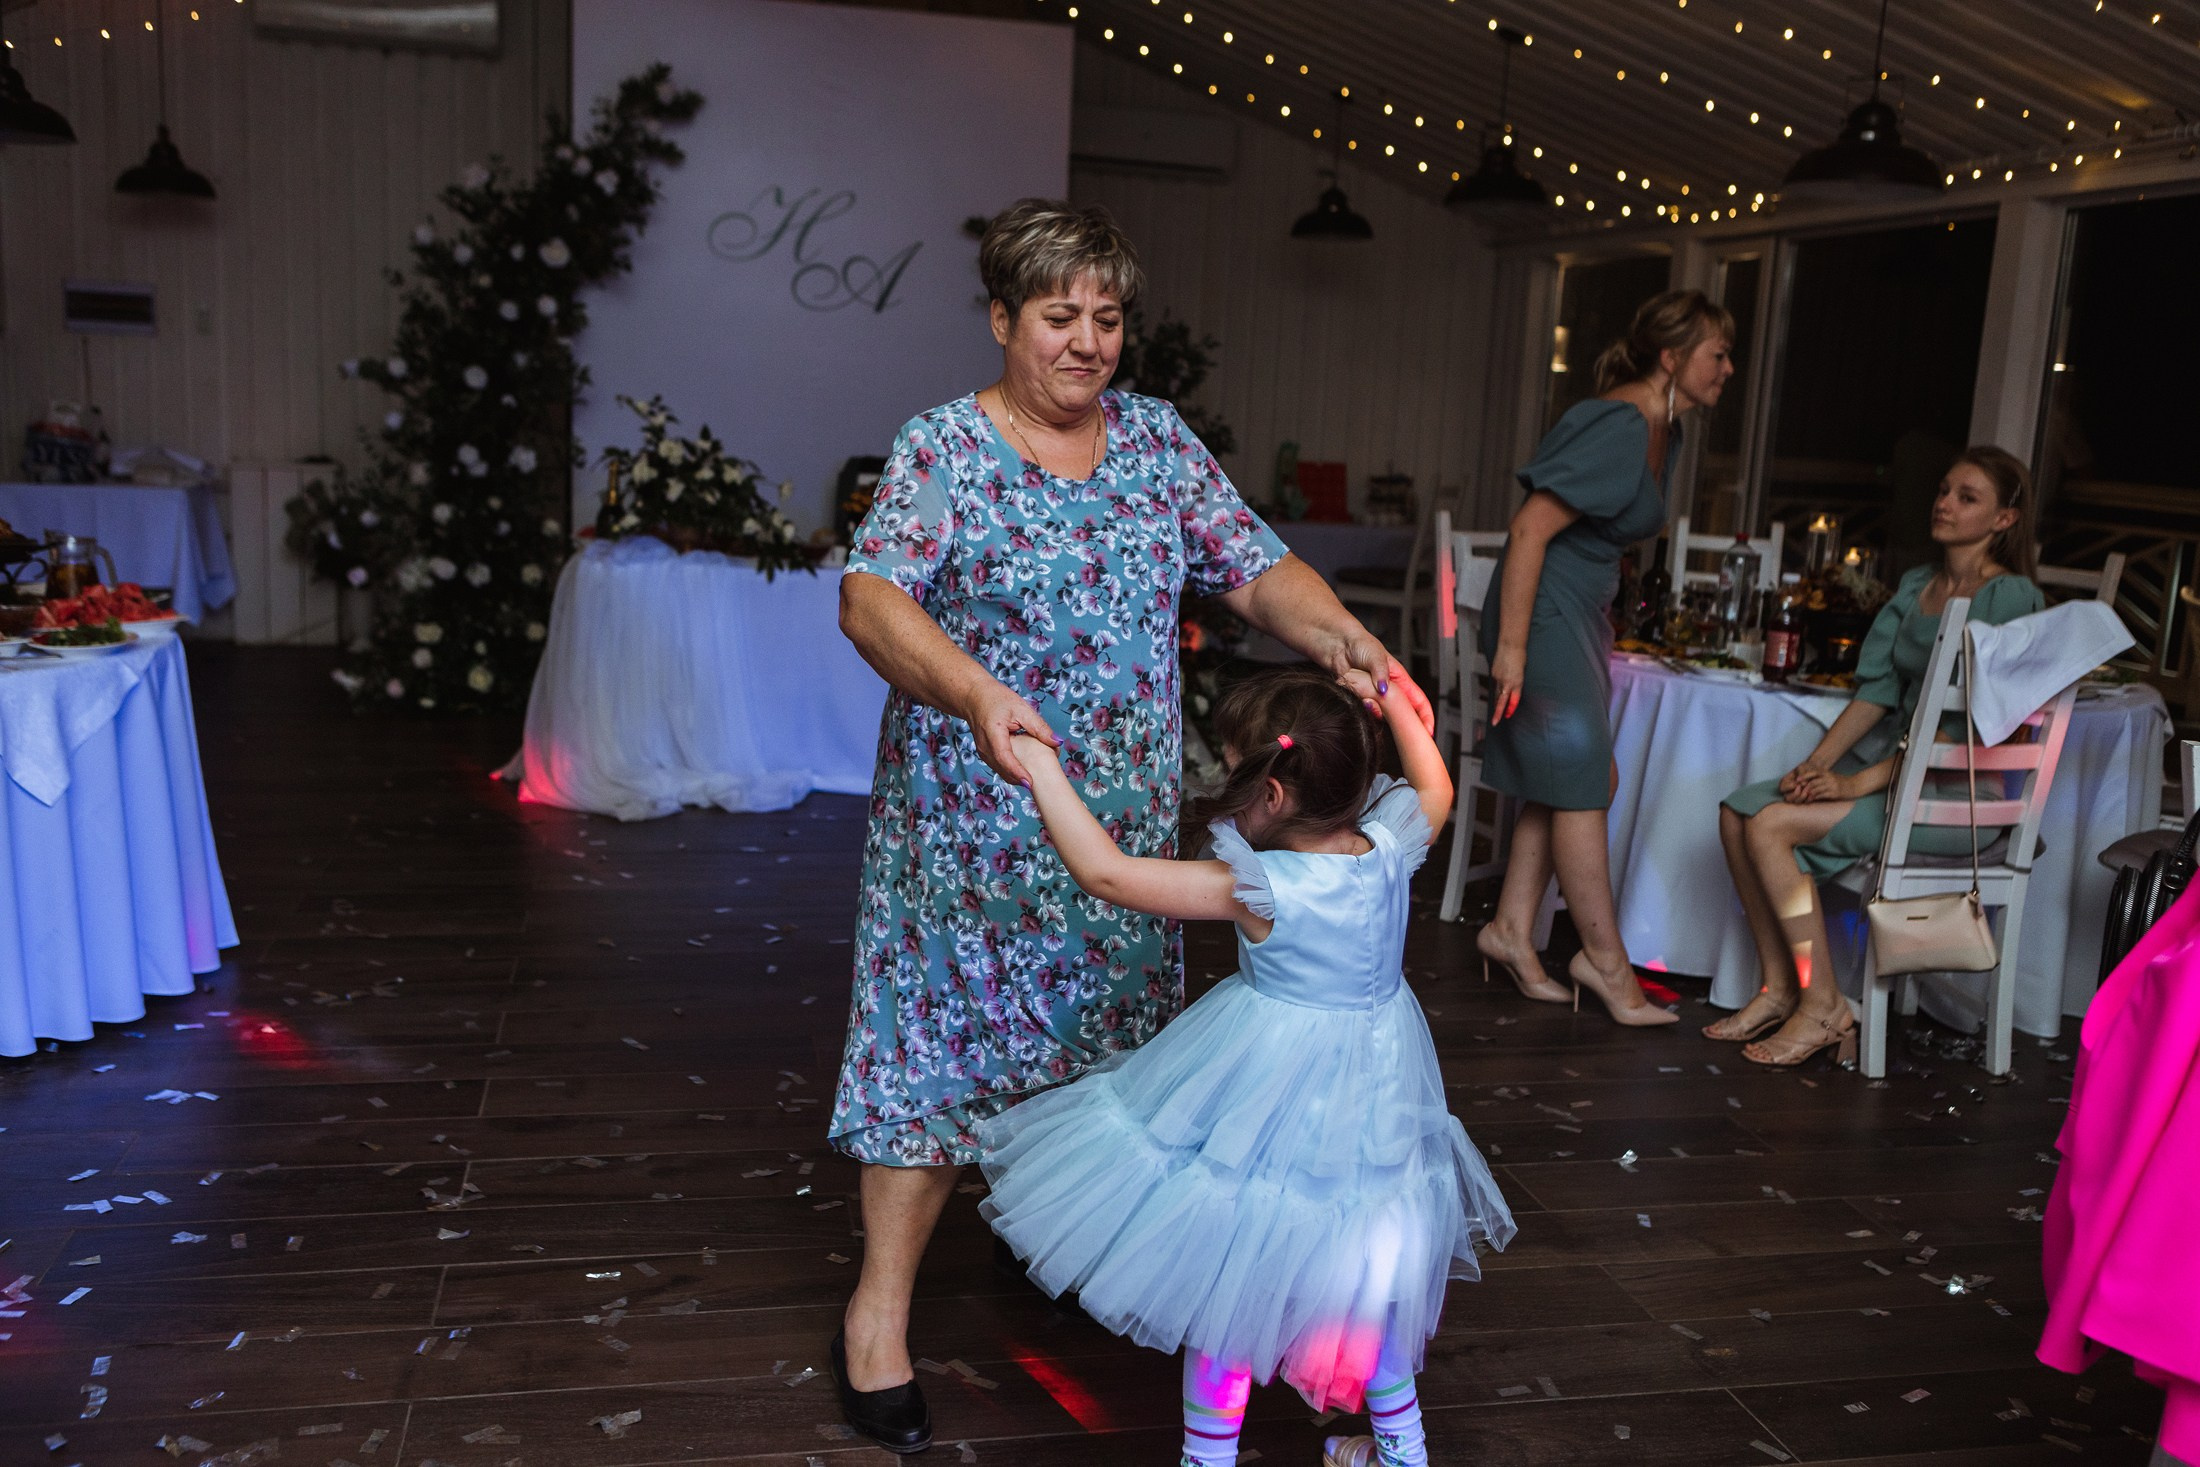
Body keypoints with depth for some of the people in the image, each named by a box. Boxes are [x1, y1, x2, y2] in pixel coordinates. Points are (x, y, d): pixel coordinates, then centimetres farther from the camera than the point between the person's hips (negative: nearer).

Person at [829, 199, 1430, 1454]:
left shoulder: (1161, 439, 6)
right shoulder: (943, 447, -8)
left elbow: (1256, 568, 3)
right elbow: (871, 597, -20)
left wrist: (1339, 635, -17)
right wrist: (975, 693, -37)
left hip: (1126, 819, 5)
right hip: (971, 818, -4)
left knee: (1103, 1032, 15)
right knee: (946, 1039, 1)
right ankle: (881, 1310, 15)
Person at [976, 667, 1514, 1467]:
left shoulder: (1257, 889, -27)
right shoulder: (1389, 848, -11)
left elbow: (1104, 872, -24)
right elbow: (1433, 787, 13)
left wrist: (1041, 766, -18)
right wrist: (1389, 693, 18)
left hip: (1273, 1093, -7)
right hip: (1376, 1085, 7)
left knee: (1228, 1269, 10)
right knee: (1365, 1265, 25)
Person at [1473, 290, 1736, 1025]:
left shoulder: (1663, 431, 10)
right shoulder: (1618, 427, -20)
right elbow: (1530, 529, -24)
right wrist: (1511, 646, -25)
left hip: (1580, 618, 10)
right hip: (1545, 614, -10)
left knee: (1567, 782, 11)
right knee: (1580, 784, -4)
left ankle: (1511, 930, 19)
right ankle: (1606, 960, 5)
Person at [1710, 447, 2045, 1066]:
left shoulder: (2010, 598, -11)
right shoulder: (1915, 586, 14)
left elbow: (1974, 725, -18)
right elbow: (1878, 689, 11)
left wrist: (1860, 783, -21)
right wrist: (1818, 762, -5)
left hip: (1965, 793, -8)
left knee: (1773, 825, -22)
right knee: (1737, 812, -9)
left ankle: (1823, 1007, -12)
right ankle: (1779, 988, -2)